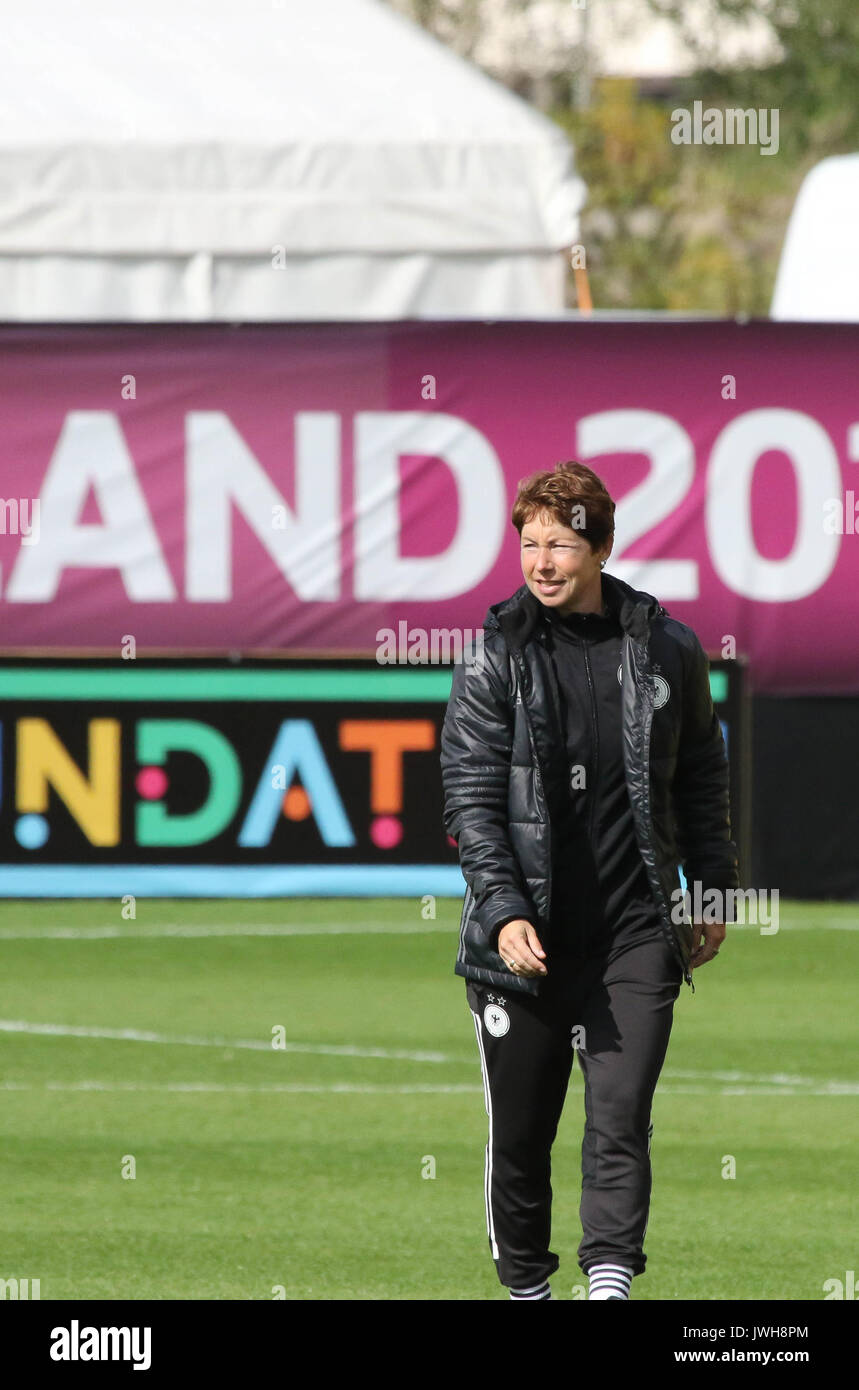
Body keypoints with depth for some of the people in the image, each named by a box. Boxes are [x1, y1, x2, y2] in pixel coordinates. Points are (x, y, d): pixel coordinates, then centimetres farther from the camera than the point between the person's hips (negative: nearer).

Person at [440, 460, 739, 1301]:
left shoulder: (665, 650, 4)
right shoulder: (496, 659, -2)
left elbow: (702, 775, 15)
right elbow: (470, 798, -5)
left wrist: (713, 891, 14)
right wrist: (504, 912, -16)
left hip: (636, 929, 1)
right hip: (527, 939, -1)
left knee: (621, 1114, -11)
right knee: (520, 1129, 6)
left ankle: (609, 1278, -16)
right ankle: (525, 1286, 22)